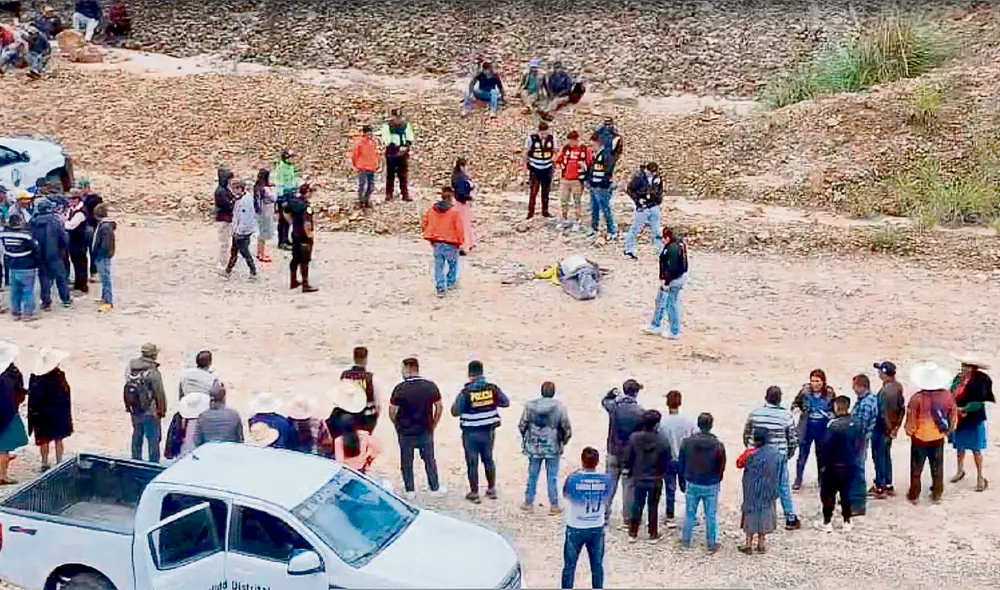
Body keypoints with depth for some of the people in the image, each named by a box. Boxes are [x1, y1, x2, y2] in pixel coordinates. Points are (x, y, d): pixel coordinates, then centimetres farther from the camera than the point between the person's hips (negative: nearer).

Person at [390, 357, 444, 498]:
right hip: (426, 430, 3)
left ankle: (409, 490, 14)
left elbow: (392, 411, -11)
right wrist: (433, 425, 13)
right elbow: (439, 407, 2)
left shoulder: (400, 388, -15)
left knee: (406, 461, 11)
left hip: (406, 431, -2)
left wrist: (398, 425, 7)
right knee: (429, 459, 16)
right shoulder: (431, 386, -5)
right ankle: (435, 487, 23)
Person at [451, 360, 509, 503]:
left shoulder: (466, 392, -18)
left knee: (472, 462, 7)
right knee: (488, 459, 20)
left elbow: (455, 411, -12)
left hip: (471, 432, -4)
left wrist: (458, 400, 6)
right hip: (489, 431, 4)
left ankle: (474, 493, 13)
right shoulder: (492, 388, -9)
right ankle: (491, 489, 29)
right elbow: (506, 402, 3)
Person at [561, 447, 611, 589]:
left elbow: (565, 494, 2)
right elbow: (606, 502, 4)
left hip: (576, 528, -2)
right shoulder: (606, 479, -12)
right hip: (597, 528, 2)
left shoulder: (573, 478, -19)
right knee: (597, 565, 15)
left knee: (570, 566, 11)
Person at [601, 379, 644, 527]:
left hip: (613, 452, 2)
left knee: (609, 484, 11)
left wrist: (612, 392, 6)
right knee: (629, 486, 7)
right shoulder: (640, 412, -14)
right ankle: (628, 518, 11)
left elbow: (604, 401, 17)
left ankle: (604, 516, 13)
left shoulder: (613, 406, -7)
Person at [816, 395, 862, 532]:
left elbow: (824, 445, -21)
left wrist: (822, 463, -10)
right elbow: (860, 444, 8)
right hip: (850, 465, 6)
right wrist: (853, 457, 16)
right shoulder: (856, 424, -1)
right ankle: (847, 522, 21)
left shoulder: (834, 424, -21)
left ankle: (827, 522, 10)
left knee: (828, 494, 6)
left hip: (834, 466, -6)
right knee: (846, 493, 17)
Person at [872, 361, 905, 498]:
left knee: (879, 457, 3)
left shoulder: (885, 391, -26)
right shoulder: (898, 387, 0)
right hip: (890, 428, 8)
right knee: (886, 456, 19)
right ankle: (888, 485, 27)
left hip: (882, 428, -8)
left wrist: (889, 430, -12)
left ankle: (880, 488, 10)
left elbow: (883, 414, -24)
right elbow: (902, 408, 9)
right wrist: (896, 427, 15)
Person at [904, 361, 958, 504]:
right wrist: (948, 430, 14)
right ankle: (936, 495, 24)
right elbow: (953, 415, -1)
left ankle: (913, 495, 21)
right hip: (938, 438, 3)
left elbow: (911, 420, -15)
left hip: (920, 438, -2)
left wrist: (909, 431, 6)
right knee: (937, 468, 17)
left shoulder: (916, 398, -23)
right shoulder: (947, 395, -12)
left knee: (916, 469, 13)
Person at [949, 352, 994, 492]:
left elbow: (980, 402, -18)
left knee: (976, 449, 2)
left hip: (973, 419, -5)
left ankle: (980, 477, 13)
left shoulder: (980, 381, -17)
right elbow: (951, 395, 3)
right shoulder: (958, 378, 0)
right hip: (958, 418, 5)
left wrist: (964, 409, -22)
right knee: (959, 447, 17)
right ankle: (960, 471, 35)